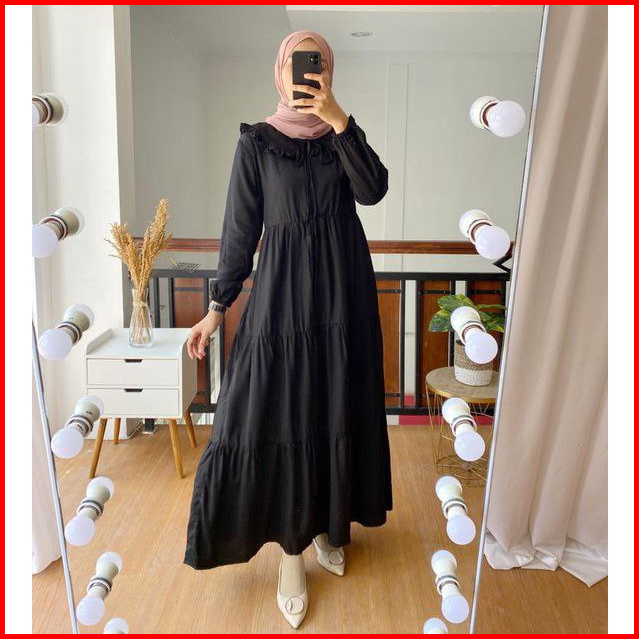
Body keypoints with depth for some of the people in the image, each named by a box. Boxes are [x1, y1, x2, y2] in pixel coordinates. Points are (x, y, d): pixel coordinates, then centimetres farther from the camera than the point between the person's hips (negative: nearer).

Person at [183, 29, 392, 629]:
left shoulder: (343, 134, 8)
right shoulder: (256, 142, 1)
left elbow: (373, 190, -10)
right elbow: (241, 228, 0)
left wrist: (339, 120, -19)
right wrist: (217, 305, -2)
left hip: (344, 292, 3)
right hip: (282, 292, -2)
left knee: (337, 409, 10)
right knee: (276, 413, -3)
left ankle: (328, 522, 31)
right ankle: (291, 548, 15)